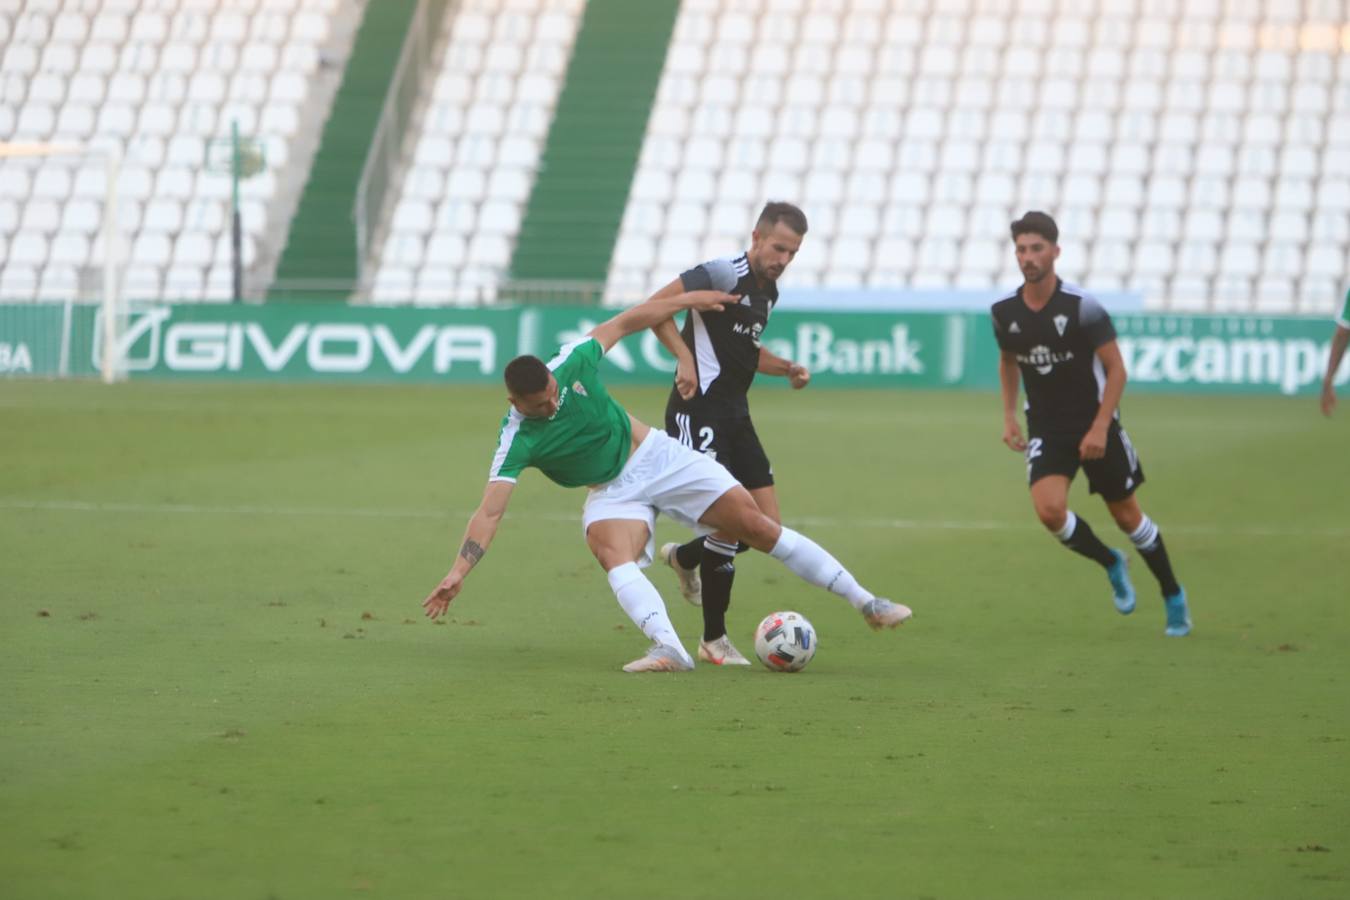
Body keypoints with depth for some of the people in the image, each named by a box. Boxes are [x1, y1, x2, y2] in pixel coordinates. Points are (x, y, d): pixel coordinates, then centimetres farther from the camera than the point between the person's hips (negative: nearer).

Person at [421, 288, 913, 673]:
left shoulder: (572, 364, -19)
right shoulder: (519, 440, -25)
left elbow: (622, 323, -2)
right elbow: (489, 510, -30)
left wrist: (689, 299, 2)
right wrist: (458, 572, -42)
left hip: (658, 457, 1)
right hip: (612, 493, -1)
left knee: (758, 528, -3)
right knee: (613, 555, -35)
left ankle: (866, 603, 5)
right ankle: (669, 649, -50)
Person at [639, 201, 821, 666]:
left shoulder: (768, 291, 15)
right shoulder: (724, 274, -12)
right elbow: (655, 306, -16)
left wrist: (786, 368, 12)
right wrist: (685, 357, -24)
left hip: (734, 415, 9)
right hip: (698, 412, -9)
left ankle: (684, 557, 31)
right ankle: (714, 640, -1)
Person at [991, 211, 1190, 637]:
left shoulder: (1082, 307, -17)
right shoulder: (1005, 312, -4)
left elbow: (1116, 368, -12)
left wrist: (1100, 428, -19)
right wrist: (1009, 416, 8)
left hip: (1095, 426, -3)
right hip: (1046, 430, 3)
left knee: (1126, 515, 6)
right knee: (1049, 510, -19)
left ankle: (1173, 595, 29)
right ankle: (1111, 564, 10)